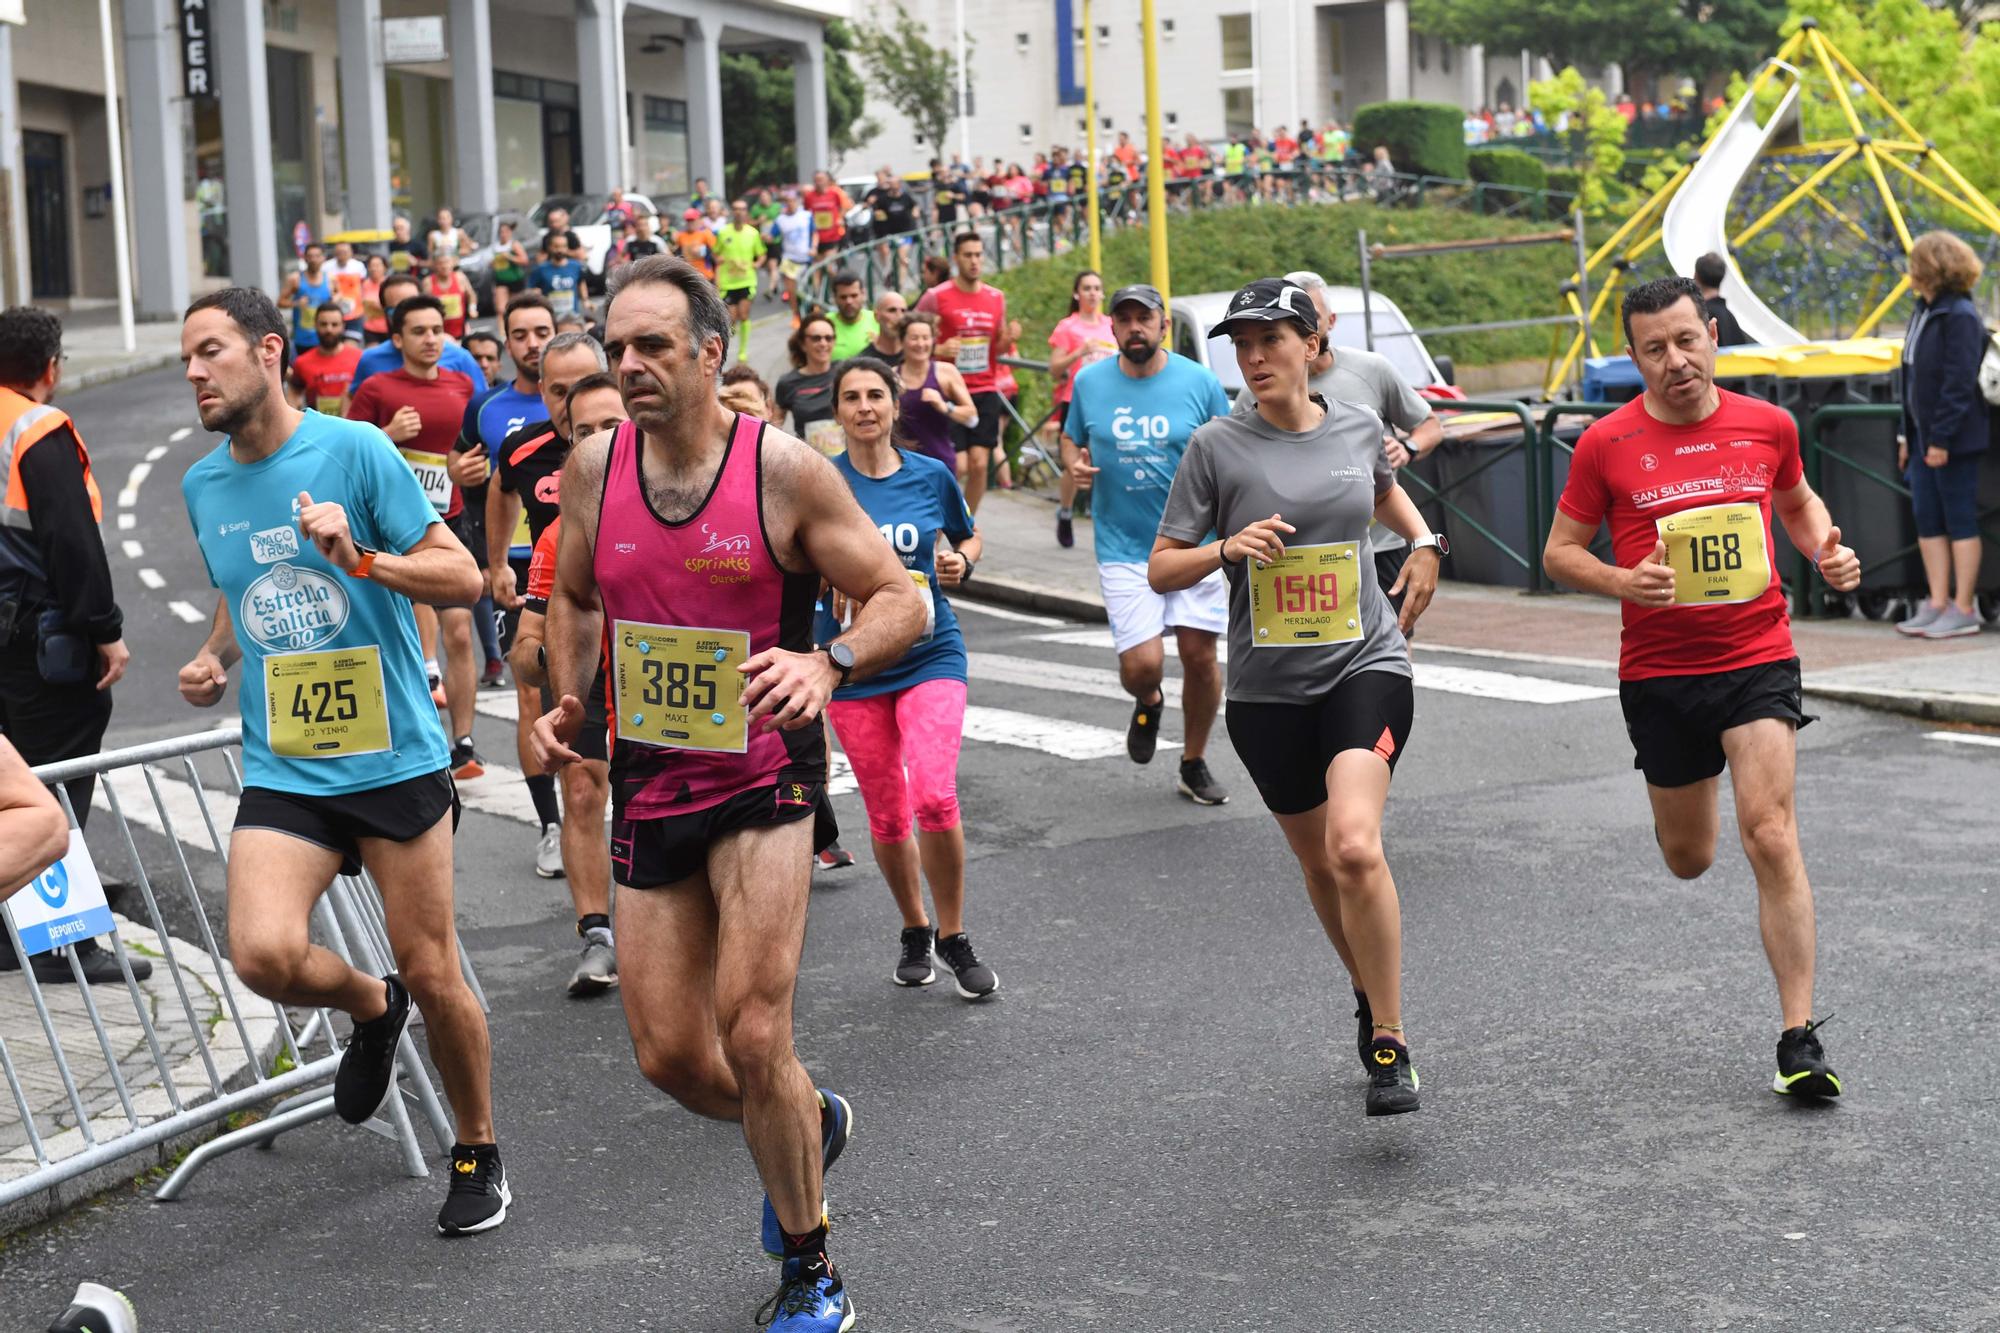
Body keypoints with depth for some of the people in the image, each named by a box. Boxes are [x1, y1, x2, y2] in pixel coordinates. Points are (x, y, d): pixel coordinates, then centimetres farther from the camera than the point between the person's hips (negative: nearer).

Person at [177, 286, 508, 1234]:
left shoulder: (354, 450, -8)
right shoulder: (202, 485, 9)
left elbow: (461, 576, -8)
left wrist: (361, 556, -23)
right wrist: (214, 656, 7)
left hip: (394, 756, -4)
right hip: (282, 767, 4)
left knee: (430, 971, 3)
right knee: (264, 955, -19)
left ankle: (478, 1154, 26)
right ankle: (371, 1008, 16)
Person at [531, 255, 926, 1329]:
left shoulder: (784, 470, -12)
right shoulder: (594, 468, 1)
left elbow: (898, 600, -7)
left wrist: (828, 664, -26)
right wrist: (566, 701, 1)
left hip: (763, 783, -5)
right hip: (647, 786, 5)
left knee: (750, 1037, -12)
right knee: (669, 1055, 6)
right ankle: (810, 1123, 40)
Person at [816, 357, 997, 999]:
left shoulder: (932, 475, 1)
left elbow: (969, 536, 19)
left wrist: (961, 563, -3)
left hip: (930, 655, -1)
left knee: (934, 796, -19)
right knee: (886, 816, 7)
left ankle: (953, 937, 1)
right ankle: (915, 931, 31)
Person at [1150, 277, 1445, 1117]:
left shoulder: (1357, 426, 3)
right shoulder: (1218, 447, -6)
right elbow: (1162, 569, -4)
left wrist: (1423, 542, 11)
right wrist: (1227, 549, -21)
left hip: (1365, 664, -1)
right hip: (1268, 687, 1)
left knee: (1355, 845, -22)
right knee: (1317, 861, 15)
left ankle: (1390, 1042, -9)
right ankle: (1369, 995, 42)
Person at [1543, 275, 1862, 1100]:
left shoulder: (1768, 426, 0)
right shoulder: (1607, 445, -6)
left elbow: (1797, 502, 21)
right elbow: (1560, 553, 2)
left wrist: (1827, 551, 0)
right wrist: (1621, 581, -18)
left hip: (1758, 659, 0)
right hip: (1658, 671, 0)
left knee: (1771, 838, -14)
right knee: (1688, 859, 14)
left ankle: (1799, 1038, -8)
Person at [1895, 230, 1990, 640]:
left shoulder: (1960, 316, -15)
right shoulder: (1925, 311, 13)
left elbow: (1959, 383, -19)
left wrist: (1942, 437, -20)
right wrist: (1907, 433, 17)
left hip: (1953, 439, -9)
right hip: (1924, 436, 9)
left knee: (1960, 522, -2)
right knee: (1928, 522, 10)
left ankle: (1964, 610, 3)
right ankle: (1937, 603, 16)